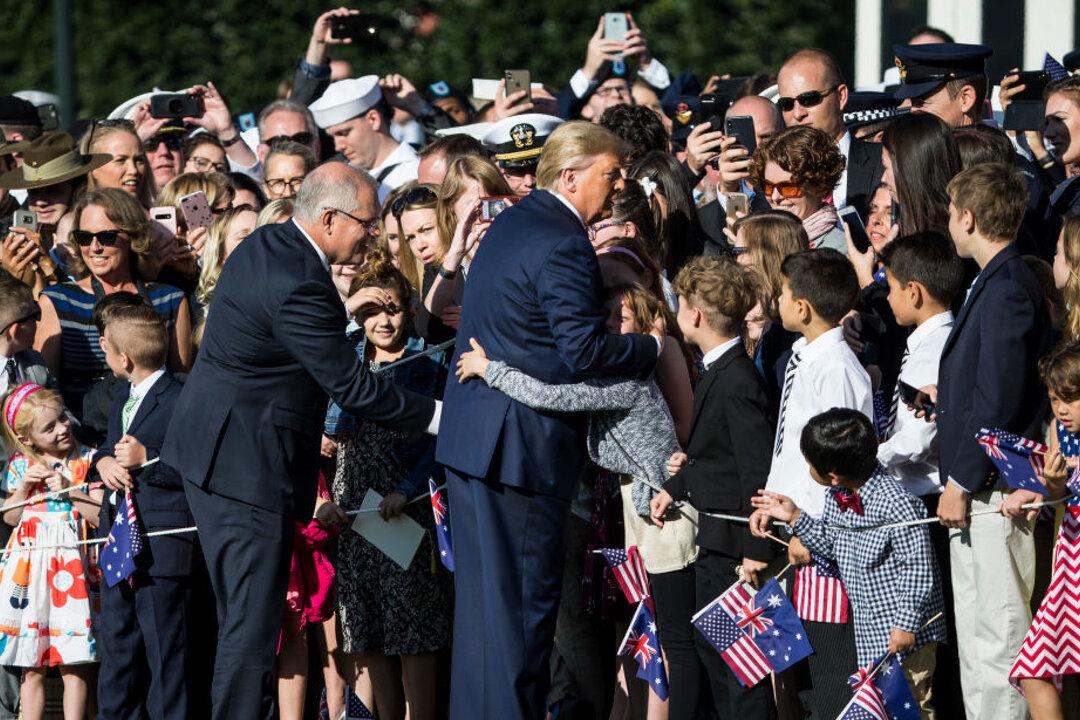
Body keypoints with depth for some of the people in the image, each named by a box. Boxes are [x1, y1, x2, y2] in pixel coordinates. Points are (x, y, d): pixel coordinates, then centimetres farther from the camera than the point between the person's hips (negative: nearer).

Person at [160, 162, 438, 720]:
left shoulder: (265, 244, 8)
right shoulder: (299, 287, -24)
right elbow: (349, 386, -19)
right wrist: (434, 415, -10)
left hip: (211, 448, 11)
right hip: (245, 461, -11)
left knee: (244, 616, 13)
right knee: (253, 620, -8)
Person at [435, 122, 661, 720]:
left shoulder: (510, 224, 14)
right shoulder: (563, 245, -17)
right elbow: (584, 353, -22)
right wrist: (652, 346, -9)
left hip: (470, 435, 10)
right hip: (524, 444, -10)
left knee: (480, 592, 15)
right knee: (527, 596, -2)